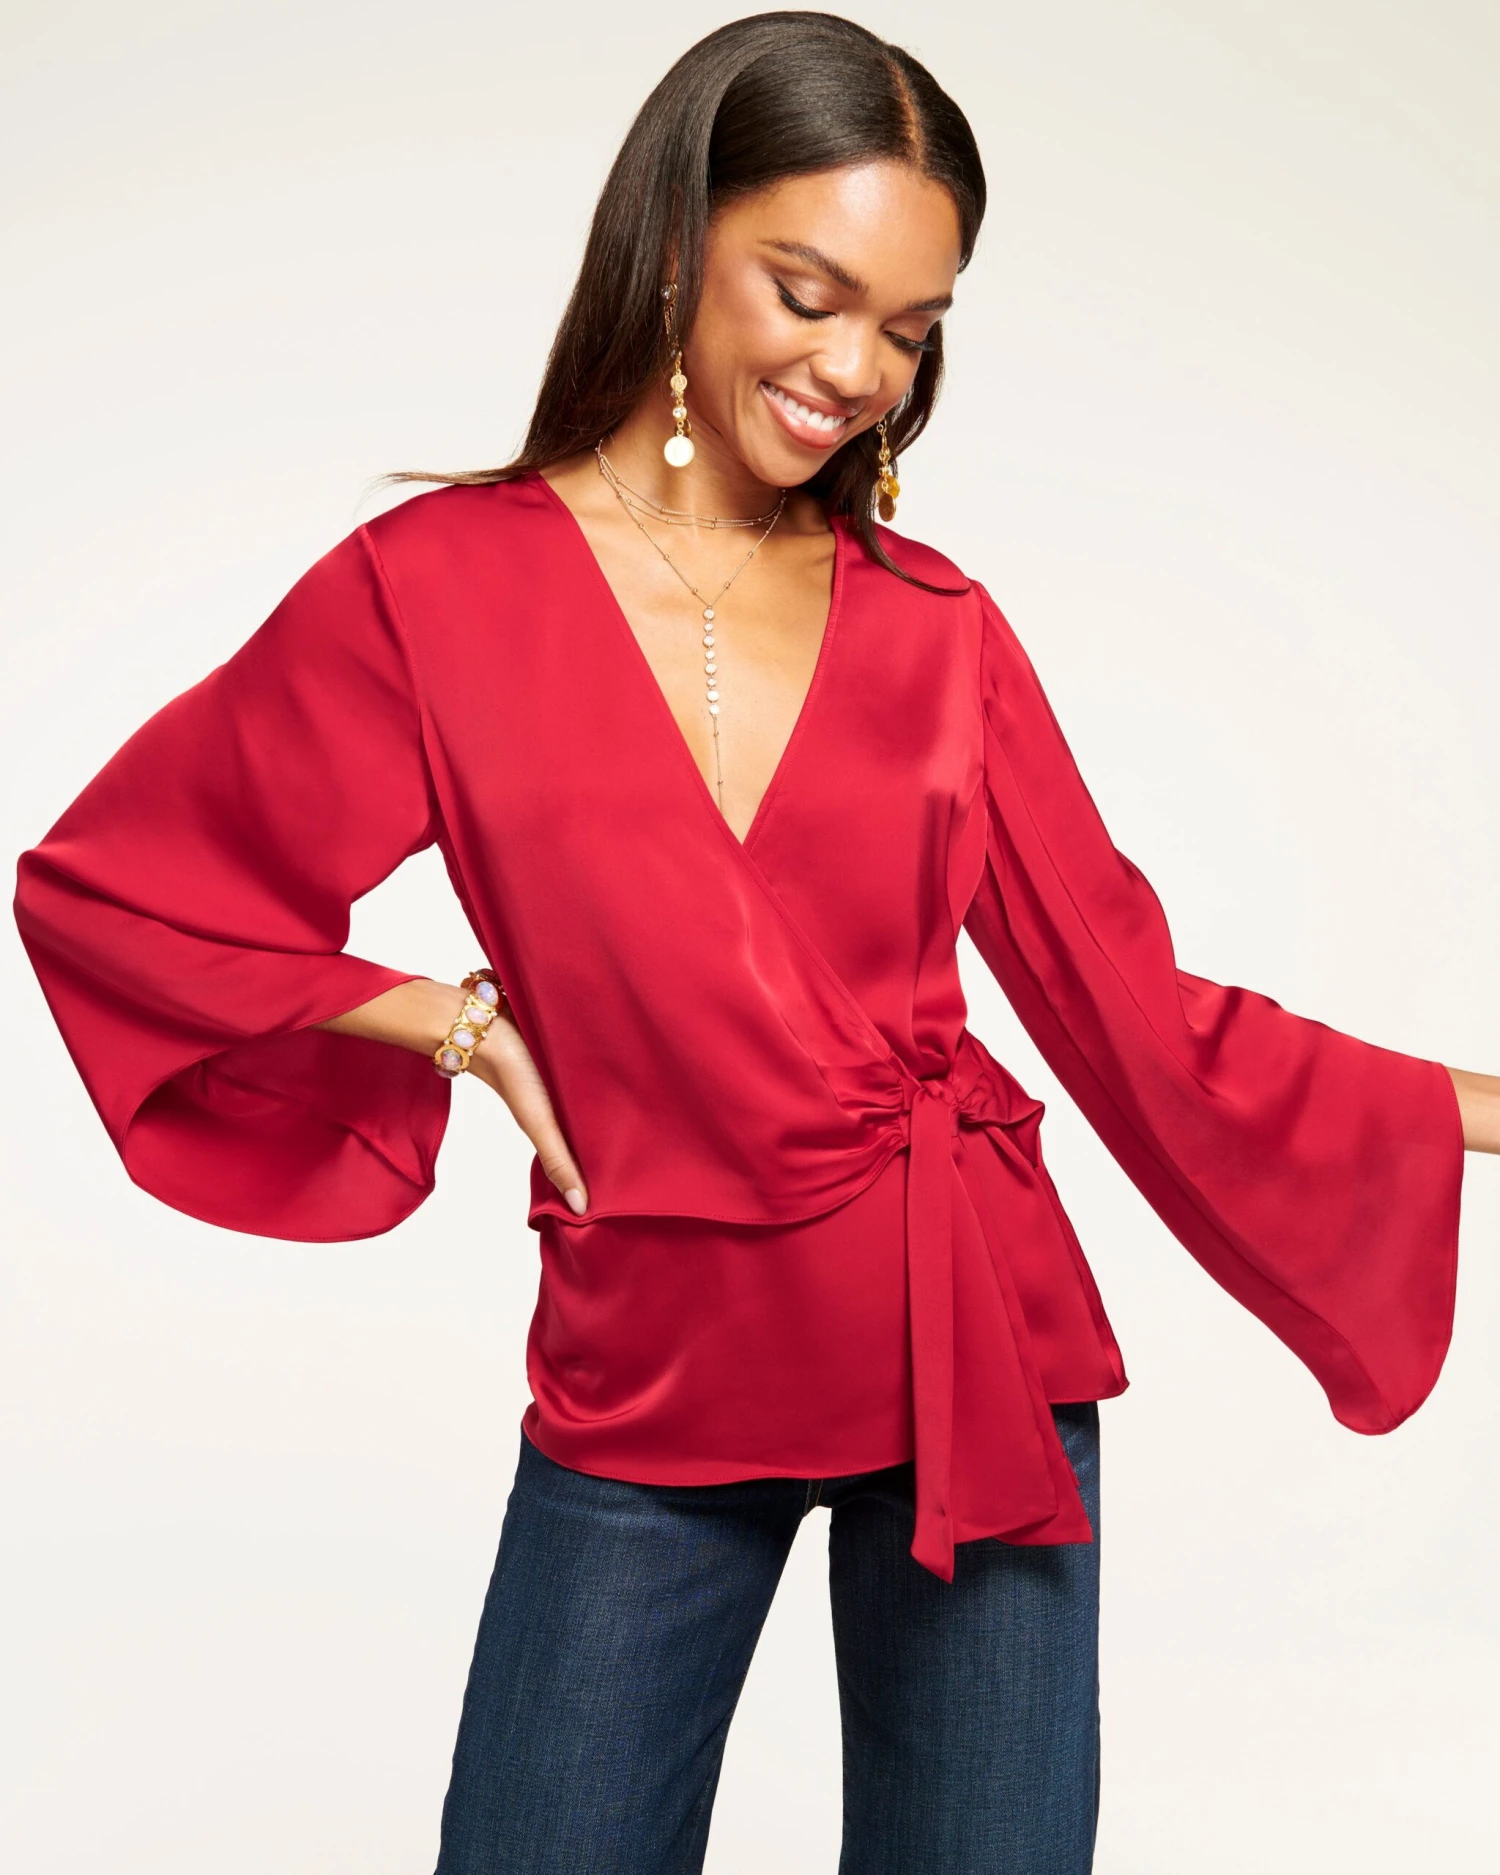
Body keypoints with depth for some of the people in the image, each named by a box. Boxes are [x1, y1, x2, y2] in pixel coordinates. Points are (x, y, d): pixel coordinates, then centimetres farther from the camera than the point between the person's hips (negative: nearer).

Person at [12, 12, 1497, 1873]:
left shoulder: (938, 633, 1)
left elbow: (1134, 1007, 3)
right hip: (651, 1377, -1)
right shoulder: (436, 588, -5)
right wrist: (453, 1021, -5)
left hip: (977, 1350, 2)